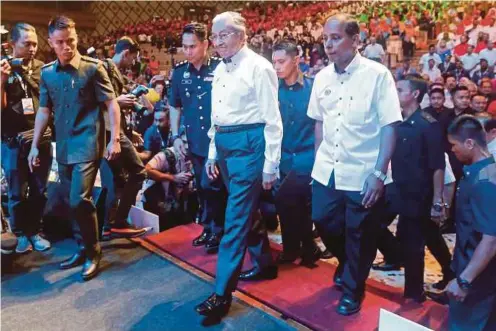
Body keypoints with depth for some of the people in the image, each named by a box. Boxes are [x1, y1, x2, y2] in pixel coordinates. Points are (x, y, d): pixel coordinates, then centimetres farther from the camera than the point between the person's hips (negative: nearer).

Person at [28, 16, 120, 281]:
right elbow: (44, 110, 15)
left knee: (79, 201, -12)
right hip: (63, 148, 6)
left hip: (87, 146, -5)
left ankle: (93, 253, 6)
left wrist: (114, 140, -12)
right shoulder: (47, 73, 8)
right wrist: (35, 145, 13)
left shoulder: (93, 68, -5)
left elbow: (111, 104, -5)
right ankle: (82, 249, 27)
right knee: (72, 203, 12)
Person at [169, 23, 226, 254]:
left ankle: (218, 231, 20)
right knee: (203, 187, 15)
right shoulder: (180, 71, 5)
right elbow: (174, 106, 13)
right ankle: (209, 228, 32)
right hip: (195, 141, 5)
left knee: (213, 186, 0)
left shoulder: (220, 68, -8)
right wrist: (175, 136, 6)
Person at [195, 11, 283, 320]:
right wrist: (213, 152, 19)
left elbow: (272, 120, -11)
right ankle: (265, 264, 37)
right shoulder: (220, 69, 13)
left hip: (248, 144, -8)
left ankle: (222, 293, 6)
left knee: (236, 217, -4)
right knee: (246, 210, 18)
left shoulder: (258, 67, -10)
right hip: (224, 145, 8)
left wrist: (270, 165, -12)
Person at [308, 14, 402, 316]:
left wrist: (379, 173, -17)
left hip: (363, 174, -4)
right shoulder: (322, 77, 4)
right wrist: (319, 161, 12)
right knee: (324, 222, 14)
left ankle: (353, 289, 34)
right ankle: (347, 264, 45)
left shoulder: (377, 75, -11)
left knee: (359, 235, 9)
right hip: (327, 172, 5)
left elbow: (389, 127, -12)